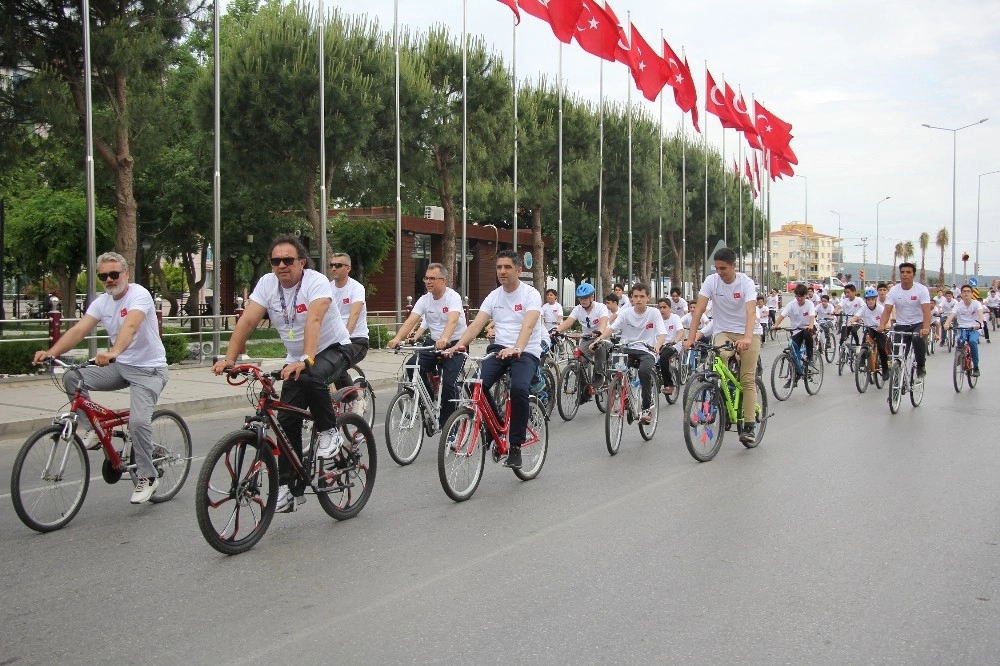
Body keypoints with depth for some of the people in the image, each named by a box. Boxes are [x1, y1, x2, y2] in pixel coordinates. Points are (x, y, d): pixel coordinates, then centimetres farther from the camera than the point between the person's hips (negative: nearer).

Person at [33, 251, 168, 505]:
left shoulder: (138, 294, -16)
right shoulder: (102, 302, 4)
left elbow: (130, 326, -35)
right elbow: (78, 330, -7)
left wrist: (113, 352, -53)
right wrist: (51, 352, -24)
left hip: (148, 369, -7)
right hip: (120, 366, 7)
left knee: (138, 421, -20)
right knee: (72, 379, -10)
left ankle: (147, 477, -1)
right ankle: (95, 430, 5)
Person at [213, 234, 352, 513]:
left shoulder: (316, 281, -21)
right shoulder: (267, 283, -6)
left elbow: (313, 321, -37)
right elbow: (247, 321, -14)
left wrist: (305, 361, -50)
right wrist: (229, 358, -26)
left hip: (333, 349, -5)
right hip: (295, 359, 5)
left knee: (310, 377, -38)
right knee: (287, 422, -2)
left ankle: (329, 431, -12)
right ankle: (290, 488, 9)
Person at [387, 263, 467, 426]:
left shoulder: (453, 297, -15)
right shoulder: (424, 300, 1)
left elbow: (452, 320, -33)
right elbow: (410, 321, -11)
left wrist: (444, 338, -54)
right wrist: (397, 338, -31)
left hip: (455, 345, -5)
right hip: (434, 345, 5)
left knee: (449, 383, -20)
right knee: (411, 367, -18)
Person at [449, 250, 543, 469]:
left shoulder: (530, 294, -7)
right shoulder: (493, 296, 9)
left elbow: (528, 325, -24)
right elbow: (476, 325, -1)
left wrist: (516, 349, -43)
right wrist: (458, 345, -19)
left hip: (526, 352, -4)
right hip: (499, 349, 5)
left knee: (519, 388, -33)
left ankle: (515, 446, -17)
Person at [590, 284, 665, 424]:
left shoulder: (654, 313, -1)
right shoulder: (625, 313, 3)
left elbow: (662, 333, -13)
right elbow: (611, 328, -8)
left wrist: (657, 346, -35)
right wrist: (598, 340, -27)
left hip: (647, 351, -2)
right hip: (628, 350, 2)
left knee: (644, 371, -33)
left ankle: (647, 408, -15)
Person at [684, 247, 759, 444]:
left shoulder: (745, 282, -15)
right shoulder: (711, 281, -9)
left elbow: (751, 312, -28)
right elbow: (699, 309, -15)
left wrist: (746, 338, -45)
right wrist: (691, 337, -26)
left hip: (747, 333, -1)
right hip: (723, 332, 1)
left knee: (748, 379, -8)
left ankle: (749, 426, -3)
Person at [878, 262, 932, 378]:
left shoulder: (921, 289, -11)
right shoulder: (893, 291, -5)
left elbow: (926, 311, -21)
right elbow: (887, 311, -13)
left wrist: (926, 328, -39)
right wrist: (882, 325, -33)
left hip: (918, 324, -2)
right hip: (901, 325, 2)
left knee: (918, 338, -34)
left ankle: (921, 366, -12)